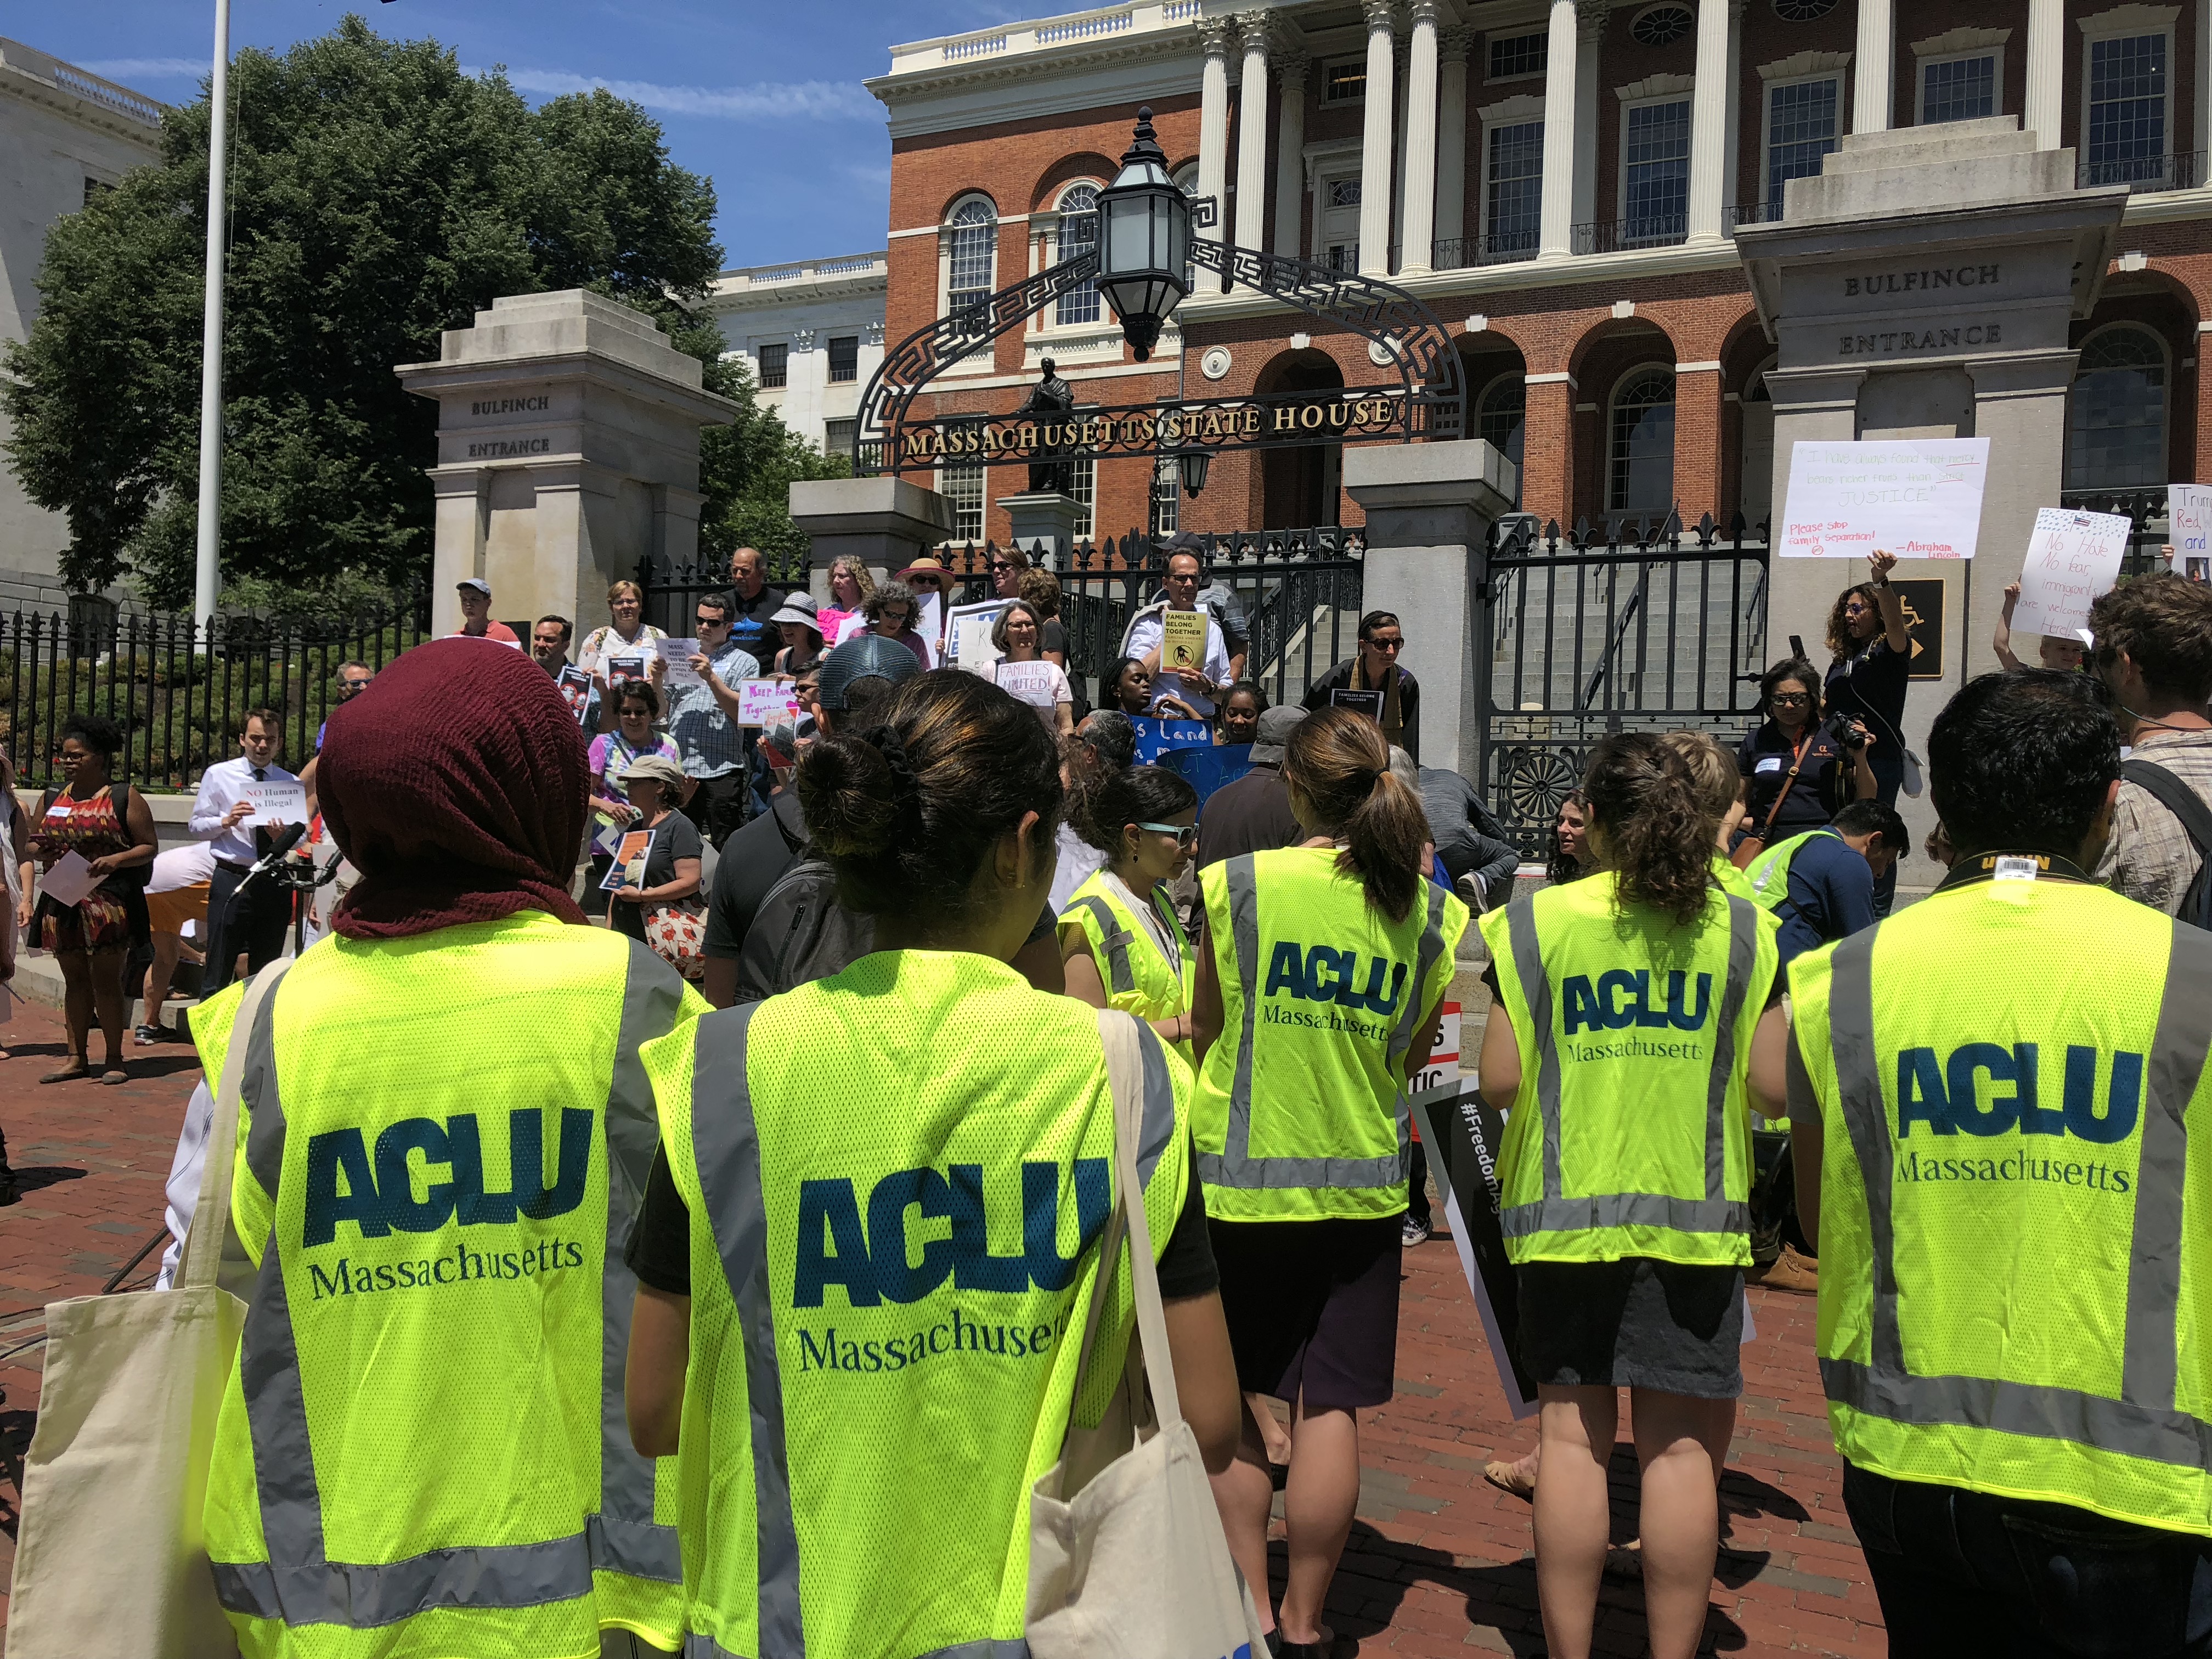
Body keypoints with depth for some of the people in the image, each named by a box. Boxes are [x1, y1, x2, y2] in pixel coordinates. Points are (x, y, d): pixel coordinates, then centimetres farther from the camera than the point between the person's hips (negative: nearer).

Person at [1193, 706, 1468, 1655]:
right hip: (1363, 1183, 2)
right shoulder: (1427, 910, -3)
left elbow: (1206, 1031, 0)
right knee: (1331, 1406, 9)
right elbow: (1412, 1058, 7)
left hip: (1239, 1177, -2)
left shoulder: (1239, 885, -11)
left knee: (1233, 1406, 14)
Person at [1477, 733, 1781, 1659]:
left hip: (1564, 1210, 0)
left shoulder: (1536, 922, -5)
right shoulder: (1743, 928, -1)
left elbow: (1500, 1081, -7)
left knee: (1573, 1430, 9)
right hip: (1696, 1214, 1)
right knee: (1681, 1445, 7)